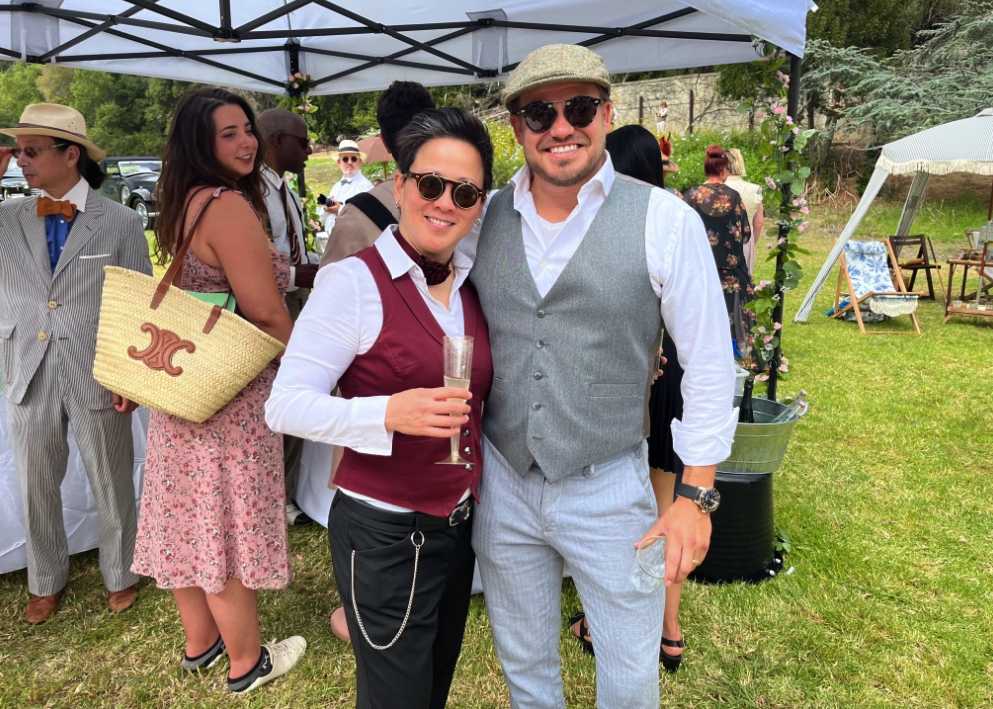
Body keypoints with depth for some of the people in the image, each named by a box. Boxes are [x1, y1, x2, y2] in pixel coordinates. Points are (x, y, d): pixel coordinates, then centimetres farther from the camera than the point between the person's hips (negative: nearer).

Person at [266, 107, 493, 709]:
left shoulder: (470, 286, 4)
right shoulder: (355, 281, -17)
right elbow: (285, 405, -20)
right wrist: (389, 413, -33)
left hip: (459, 524, 7)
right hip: (385, 537, -6)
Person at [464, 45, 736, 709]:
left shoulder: (666, 220, -12)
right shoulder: (485, 217, -2)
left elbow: (710, 364, -8)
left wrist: (696, 496, -8)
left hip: (609, 489, -3)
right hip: (501, 484, 3)